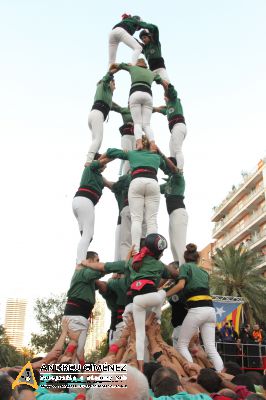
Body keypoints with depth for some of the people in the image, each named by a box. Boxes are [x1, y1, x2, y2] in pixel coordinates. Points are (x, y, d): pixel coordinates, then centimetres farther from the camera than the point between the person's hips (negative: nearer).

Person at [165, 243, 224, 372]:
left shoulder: (185, 266, 7)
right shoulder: (204, 272, 26)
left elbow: (181, 285, -8)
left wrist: (163, 295, -4)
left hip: (196, 310, -6)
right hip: (210, 309, 6)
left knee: (182, 345, 4)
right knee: (211, 348, 5)